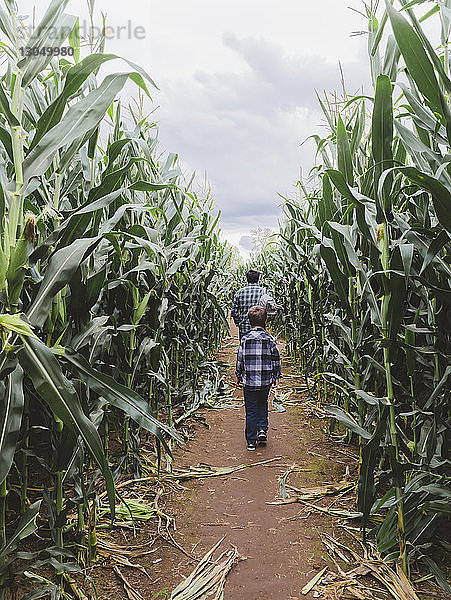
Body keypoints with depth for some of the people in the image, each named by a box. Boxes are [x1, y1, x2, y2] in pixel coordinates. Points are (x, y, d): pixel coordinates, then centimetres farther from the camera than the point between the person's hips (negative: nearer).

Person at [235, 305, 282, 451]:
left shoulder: (245, 339, -7)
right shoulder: (270, 339, -5)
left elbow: (240, 360, 0)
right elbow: (276, 360, 1)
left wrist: (238, 376, 14)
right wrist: (276, 377, 14)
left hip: (249, 381, -1)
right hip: (266, 381, 1)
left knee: (251, 409, 7)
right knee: (262, 404, 25)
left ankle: (251, 441, 11)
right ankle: (262, 429, 14)